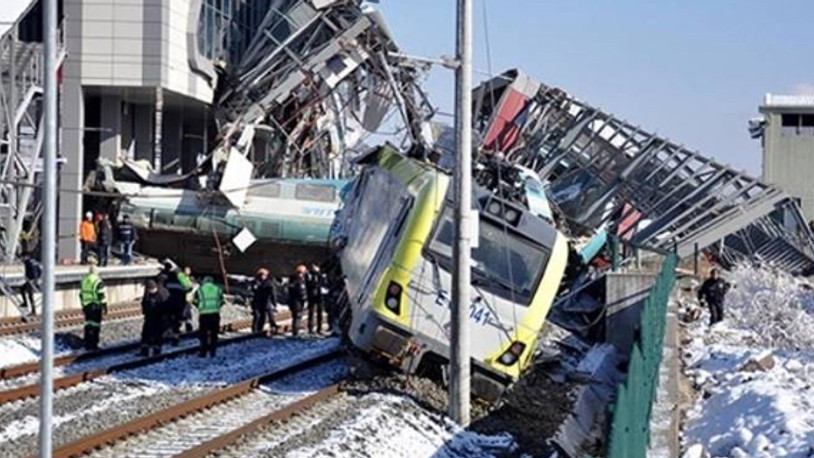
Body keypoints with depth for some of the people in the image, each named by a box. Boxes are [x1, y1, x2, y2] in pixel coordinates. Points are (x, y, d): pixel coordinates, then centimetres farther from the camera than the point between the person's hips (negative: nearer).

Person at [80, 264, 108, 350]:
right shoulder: (98, 282, -14)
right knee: (95, 326, -1)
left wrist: (83, 306, 24)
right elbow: (102, 295, -15)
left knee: (88, 325, 13)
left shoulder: (84, 281, 8)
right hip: (96, 307, -7)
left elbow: (81, 294, 16)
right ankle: (93, 345, -2)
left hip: (86, 306, 7)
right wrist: (105, 307, -9)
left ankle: (87, 344, 16)